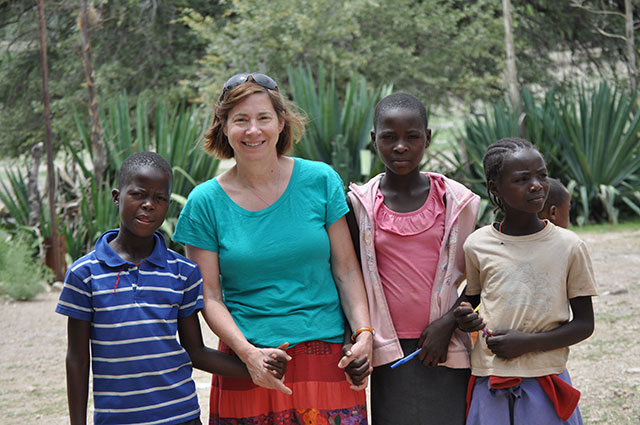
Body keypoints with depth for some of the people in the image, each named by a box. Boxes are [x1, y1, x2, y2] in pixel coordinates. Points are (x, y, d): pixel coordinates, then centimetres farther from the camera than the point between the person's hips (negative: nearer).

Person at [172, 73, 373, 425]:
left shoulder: (320, 180, 2)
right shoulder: (205, 202, 0)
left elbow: (346, 269, 5)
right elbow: (209, 297, 0)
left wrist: (364, 333, -7)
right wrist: (248, 353, -14)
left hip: (325, 353, 1)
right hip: (248, 363, 0)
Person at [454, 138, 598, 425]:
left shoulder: (568, 246, -3)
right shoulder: (477, 245, -1)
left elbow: (584, 323, -1)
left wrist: (527, 343, -12)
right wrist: (465, 319, -9)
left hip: (546, 383, -1)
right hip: (489, 381, 1)